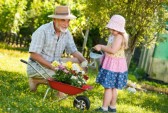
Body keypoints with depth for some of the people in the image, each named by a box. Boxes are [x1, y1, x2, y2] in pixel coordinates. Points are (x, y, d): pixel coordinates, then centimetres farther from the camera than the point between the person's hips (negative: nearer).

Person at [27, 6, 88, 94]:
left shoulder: (66, 33, 1)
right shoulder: (43, 31, -20)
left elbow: (74, 51, 6)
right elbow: (34, 55, -22)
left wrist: (84, 61, -17)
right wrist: (52, 66, -30)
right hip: (37, 66, -7)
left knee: (77, 61, -4)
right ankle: (36, 80, -5)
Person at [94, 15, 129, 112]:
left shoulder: (119, 37, -20)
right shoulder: (113, 36, 10)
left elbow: (113, 50, -27)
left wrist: (101, 47, -18)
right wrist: (102, 48, 5)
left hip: (114, 65, -10)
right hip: (111, 64, 10)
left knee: (108, 86, -5)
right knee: (113, 87, 17)